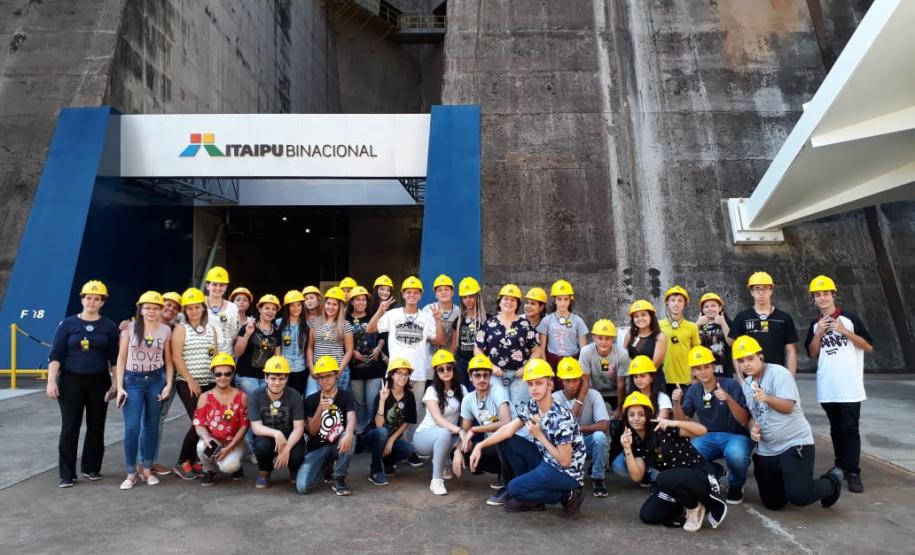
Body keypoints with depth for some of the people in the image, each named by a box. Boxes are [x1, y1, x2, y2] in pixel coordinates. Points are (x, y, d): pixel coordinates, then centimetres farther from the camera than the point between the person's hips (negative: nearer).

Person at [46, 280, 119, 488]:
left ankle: (91, 467, 22)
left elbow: (115, 357, 4)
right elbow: (55, 354, -1)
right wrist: (51, 381, -9)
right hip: (71, 381, -1)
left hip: (99, 381, 1)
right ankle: (67, 474, 9)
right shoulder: (67, 323, 0)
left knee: (96, 426, 8)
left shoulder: (109, 326, 3)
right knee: (70, 427, 0)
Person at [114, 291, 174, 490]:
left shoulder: (165, 330, 2)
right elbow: (121, 358, -1)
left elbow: (168, 360, 6)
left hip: (156, 380, 2)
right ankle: (131, 473, 10)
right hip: (133, 380, -1)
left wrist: (169, 384, -4)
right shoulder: (130, 328, -2)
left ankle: (147, 469, 23)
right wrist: (120, 386, -6)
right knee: (132, 428, -5)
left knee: (152, 426, 9)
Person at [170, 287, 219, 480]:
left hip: (209, 383, 5)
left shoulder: (211, 329, 12)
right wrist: (190, 380, -12)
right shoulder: (181, 329, -2)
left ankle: (194, 461, 16)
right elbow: (176, 357, -9)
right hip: (187, 383, -5)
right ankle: (182, 463, 6)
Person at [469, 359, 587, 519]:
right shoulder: (531, 406, -4)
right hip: (547, 462, 8)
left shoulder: (562, 419, -27)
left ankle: (568, 496, -1)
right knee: (509, 442, 1)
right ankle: (531, 497, 8)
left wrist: (539, 435, -18)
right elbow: (508, 430, -4)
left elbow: (565, 461, -22)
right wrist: (480, 446, -12)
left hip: (567, 474, -8)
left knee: (514, 488, -16)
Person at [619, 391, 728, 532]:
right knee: (647, 515, -10)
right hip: (673, 483, 6)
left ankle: (695, 507, -6)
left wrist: (675, 423, -42)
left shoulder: (664, 429, -18)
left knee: (665, 478, -36)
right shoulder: (636, 443, -1)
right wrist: (627, 449, -21)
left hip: (700, 475, -6)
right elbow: (637, 477, -9)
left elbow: (702, 430, -27)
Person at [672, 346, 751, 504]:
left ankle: (736, 486, -2)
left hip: (736, 436, -3)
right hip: (709, 437, 3)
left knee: (735, 454, -38)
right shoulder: (693, 390, 2)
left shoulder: (731, 385, -11)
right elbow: (682, 421, 1)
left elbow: (744, 421, -16)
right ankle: (713, 474, 7)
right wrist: (676, 403, -19)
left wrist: (729, 399, -33)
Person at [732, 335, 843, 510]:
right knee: (772, 503, 8)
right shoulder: (746, 384, 7)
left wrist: (768, 398, -42)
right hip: (766, 451, 6)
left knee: (799, 497, -16)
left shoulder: (778, 373, -14)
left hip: (795, 443, -6)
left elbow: (788, 407, -23)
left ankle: (832, 481, 14)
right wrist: (752, 428, -11)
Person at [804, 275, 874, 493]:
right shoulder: (815, 325, 10)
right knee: (836, 429, 13)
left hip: (850, 386, -4)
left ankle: (853, 472, -3)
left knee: (850, 428, -6)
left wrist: (844, 331, -14)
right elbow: (812, 354, 7)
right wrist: (818, 333, -7)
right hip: (827, 388, 4)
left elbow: (869, 346, -2)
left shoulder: (849, 318, 0)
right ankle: (841, 465, 23)